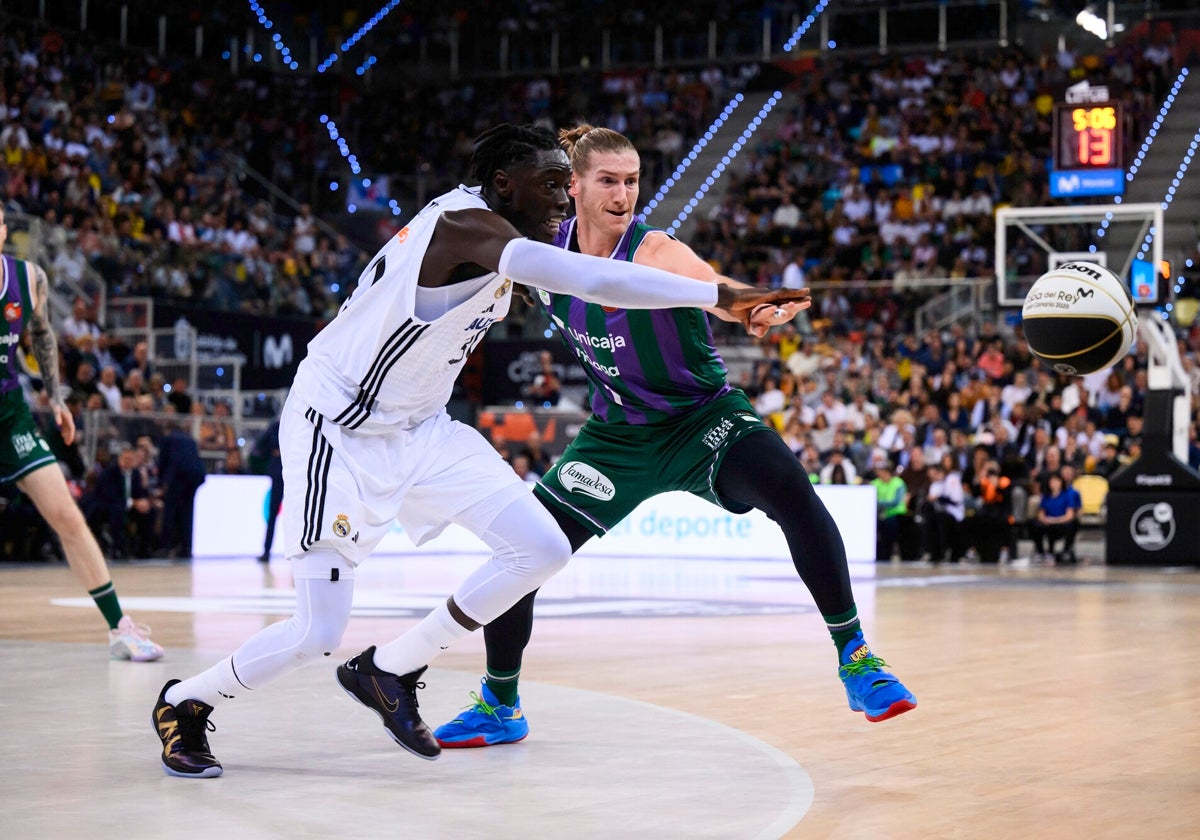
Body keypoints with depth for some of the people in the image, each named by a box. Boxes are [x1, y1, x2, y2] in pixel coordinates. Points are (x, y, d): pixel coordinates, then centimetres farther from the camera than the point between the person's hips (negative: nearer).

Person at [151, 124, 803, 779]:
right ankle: (181, 705, 18)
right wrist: (717, 296, -38)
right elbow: (582, 277, -39)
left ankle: (388, 672, 11)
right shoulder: (467, 223, -25)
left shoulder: (489, 232, 4)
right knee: (315, 636, -11)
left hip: (418, 429, 9)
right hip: (338, 430, -9)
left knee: (542, 549, -4)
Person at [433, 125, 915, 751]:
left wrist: (763, 313, -67)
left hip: (703, 417, -4)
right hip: (618, 433, 5)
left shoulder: (655, 252, -24)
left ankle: (853, 658, -20)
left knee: (790, 491, -33)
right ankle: (500, 706, 22)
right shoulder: (544, 248, -9)